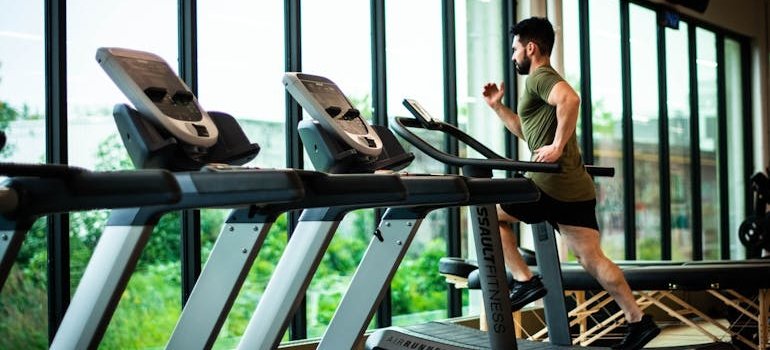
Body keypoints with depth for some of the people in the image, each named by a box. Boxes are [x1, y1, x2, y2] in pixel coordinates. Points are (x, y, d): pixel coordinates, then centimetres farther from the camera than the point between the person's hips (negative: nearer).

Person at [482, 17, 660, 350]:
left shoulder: (540, 77, -6)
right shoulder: (545, 80, 26)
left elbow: (570, 98, -30)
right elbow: (527, 131, 36)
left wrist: (558, 146, -27)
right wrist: (497, 106, 29)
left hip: (553, 185, -10)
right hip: (576, 187, 10)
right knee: (593, 260, 8)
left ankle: (525, 281, 3)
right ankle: (638, 321, 6)